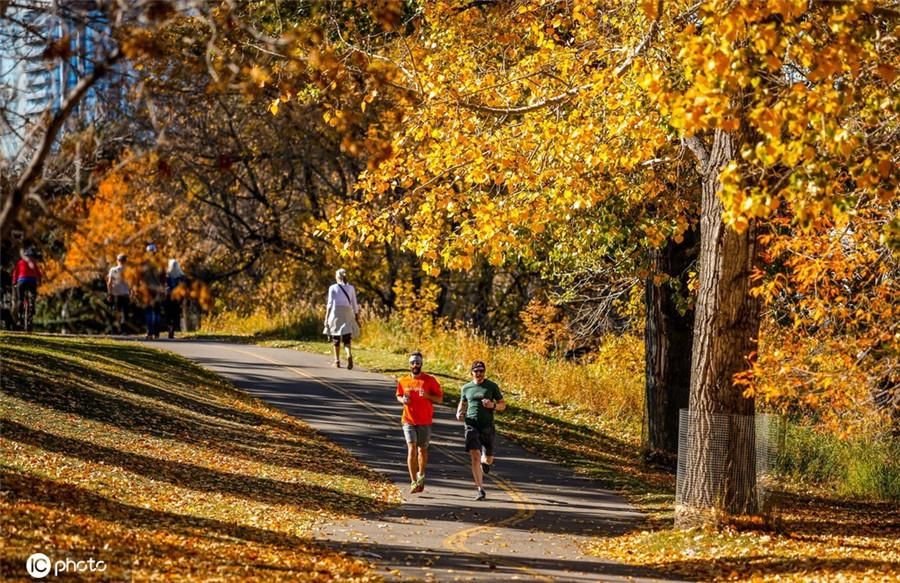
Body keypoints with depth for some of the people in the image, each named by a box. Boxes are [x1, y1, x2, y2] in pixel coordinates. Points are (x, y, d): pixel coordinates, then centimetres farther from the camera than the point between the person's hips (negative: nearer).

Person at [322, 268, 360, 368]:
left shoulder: (333, 288, 1)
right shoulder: (351, 288, 8)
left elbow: (330, 304, -4)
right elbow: (354, 305, 7)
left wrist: (326, 318, -2)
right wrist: (356, 317, 13)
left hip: (336, 313, -1)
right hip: (348, 314, 1)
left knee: (336, 339, 12)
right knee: (346, 340, 2)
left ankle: (337, 361, 13)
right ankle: (349, 355, -26)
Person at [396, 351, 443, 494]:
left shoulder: (430, 380, -4)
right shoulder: (403, 381, 3)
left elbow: (440, 399, -2)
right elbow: (399, 395, 19)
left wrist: (427, 395, -20)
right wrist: (402, 399, -4)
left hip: (425, 422, 0)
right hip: (409, 420, 0)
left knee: (422, 449, 13)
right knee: (412, 449, -12)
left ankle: (421, 476, 35)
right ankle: (414, 482, -13)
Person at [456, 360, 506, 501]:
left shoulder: (492, 386, 3)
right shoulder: (466, 388, 9)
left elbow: (503, 405, 7)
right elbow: (462, 403, 25)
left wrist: (493, 406, -14)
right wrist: (459, 412, 3)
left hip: (487, 426, 0)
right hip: (472, 425, 0)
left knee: (488, 459, 6)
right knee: (475, 456, -14)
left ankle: (484, 461, 47)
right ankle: (480, 490, -12)